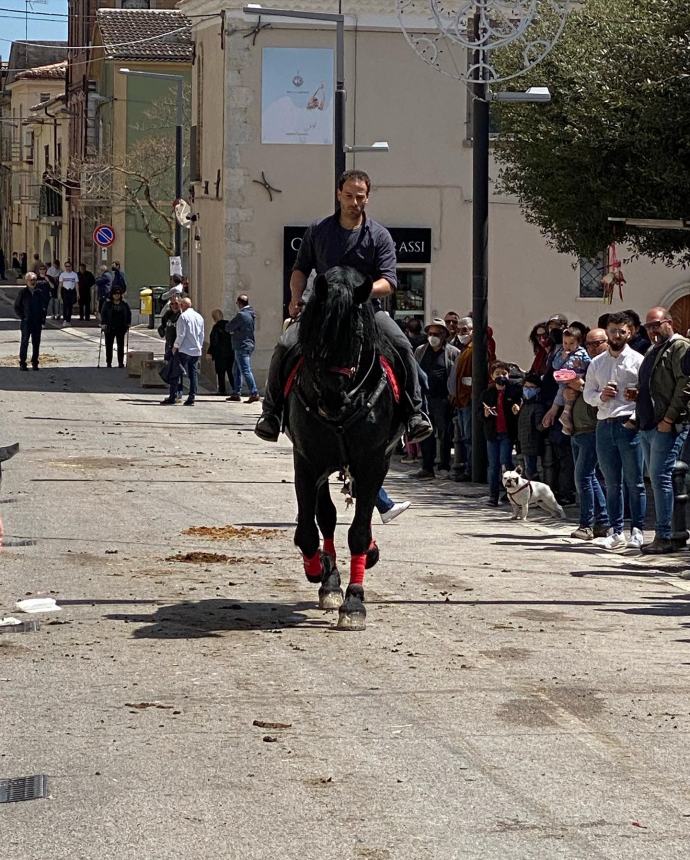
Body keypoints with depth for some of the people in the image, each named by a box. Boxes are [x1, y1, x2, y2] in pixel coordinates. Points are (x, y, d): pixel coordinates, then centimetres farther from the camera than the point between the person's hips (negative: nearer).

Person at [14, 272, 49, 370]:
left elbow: (44, 305, 15)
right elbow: (16, 307, 1)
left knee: (36, 343, 7)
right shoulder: (22, 293, -3)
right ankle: (22, 363, 0)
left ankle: (35, 363, 16)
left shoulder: (39, 293, 6)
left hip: (37, 322, 3)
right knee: (24, 342, -3)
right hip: (26, 322, -3)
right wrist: (22, 317, -6)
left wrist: (42, 317, 5)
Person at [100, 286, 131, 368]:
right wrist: (103, 323, -13)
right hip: (109, 328, -1)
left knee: (121, 345, 4)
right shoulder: (107, 304, -1)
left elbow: (129, 313, 13)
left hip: (121, 328, 1)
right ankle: (108, 363, 10)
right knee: (109, 346, 3)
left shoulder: (124, 304, 5)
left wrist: (128, 323, 5)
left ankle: (121, 362, 11)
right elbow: (103, 314, -2)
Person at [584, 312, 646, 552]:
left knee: (634, 482, -2)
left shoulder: (637, 361, 0)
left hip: (629, 425, -5)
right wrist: (600, 396, -4)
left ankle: (637, 532, 1)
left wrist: (636, 418, -17)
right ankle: (617, 533, 10)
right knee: (612, 484, 6)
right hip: (604, 426, 5)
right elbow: (587, 393, 17)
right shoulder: (596, 363, 15)